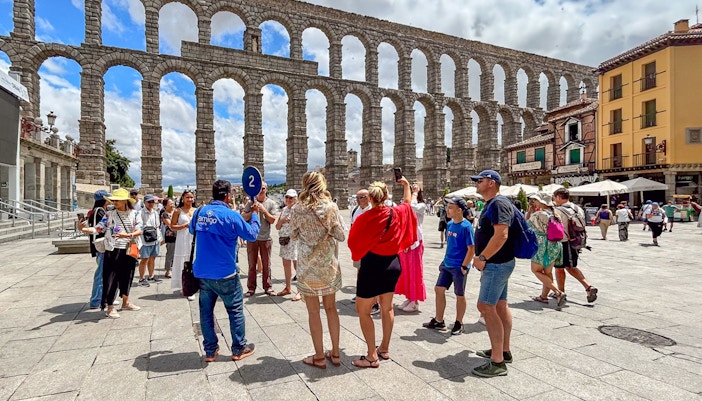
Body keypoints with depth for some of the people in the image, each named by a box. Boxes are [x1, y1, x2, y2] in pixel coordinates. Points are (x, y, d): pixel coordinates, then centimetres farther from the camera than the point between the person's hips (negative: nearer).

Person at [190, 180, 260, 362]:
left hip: (202, 272, 5)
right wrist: (254, 214, 7)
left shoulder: (200, 212, 1)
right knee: (235, 310, 10)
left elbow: (191, 229, 22)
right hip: (225, 274, -5)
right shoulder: (231, 215, -16)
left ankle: (210, 351, 25)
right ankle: (239, 349, 21)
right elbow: (252, 234, -6)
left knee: (206, 311, 15)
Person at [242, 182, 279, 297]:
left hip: (266, 238, -1)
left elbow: (272, 220, -5)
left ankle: (267, 287, 19)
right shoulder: (251, 203, 3)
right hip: (252, 238, 1)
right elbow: (243, 217, -2)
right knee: (252, 265, 8)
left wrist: (264, 211, -16)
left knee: (266, 265, 8)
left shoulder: (272, 203, 1)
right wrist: (252, 211, -17)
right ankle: (251, 288, 18)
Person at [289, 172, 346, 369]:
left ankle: (319, 357, 20)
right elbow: (341, 235, -4)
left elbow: (293, 234, 3)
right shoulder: (331, 207, -7)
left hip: (307, 264, -2)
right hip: (329, 263, 2)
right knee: (331, 308, 16)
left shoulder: (298, 208, -10)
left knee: (313, 311, 10)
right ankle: (335, 353, 26)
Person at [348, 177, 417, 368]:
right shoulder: (397, 213, -3)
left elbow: (353, 242, -5)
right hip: (393, 263, 6)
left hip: (372, 265, -6)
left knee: (363, 310, 6)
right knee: (387, 307, 19)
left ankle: (372, 356, 9)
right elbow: (407, 202, 20)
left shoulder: (364, 218, -16)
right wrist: (406, 185, 33)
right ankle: (385, 348, 33)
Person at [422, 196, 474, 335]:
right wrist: (445, 260, 14)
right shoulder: (449, 224, 5)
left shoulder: (466, 226, -17)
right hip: (447, 264, 7)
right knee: (439, 289, 9)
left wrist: (464, 266, -17)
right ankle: (439, 321, 23)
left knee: (459, 295, 8)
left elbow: (471, 249, -17)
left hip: (459, 267, -7)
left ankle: (459, 324, 25)